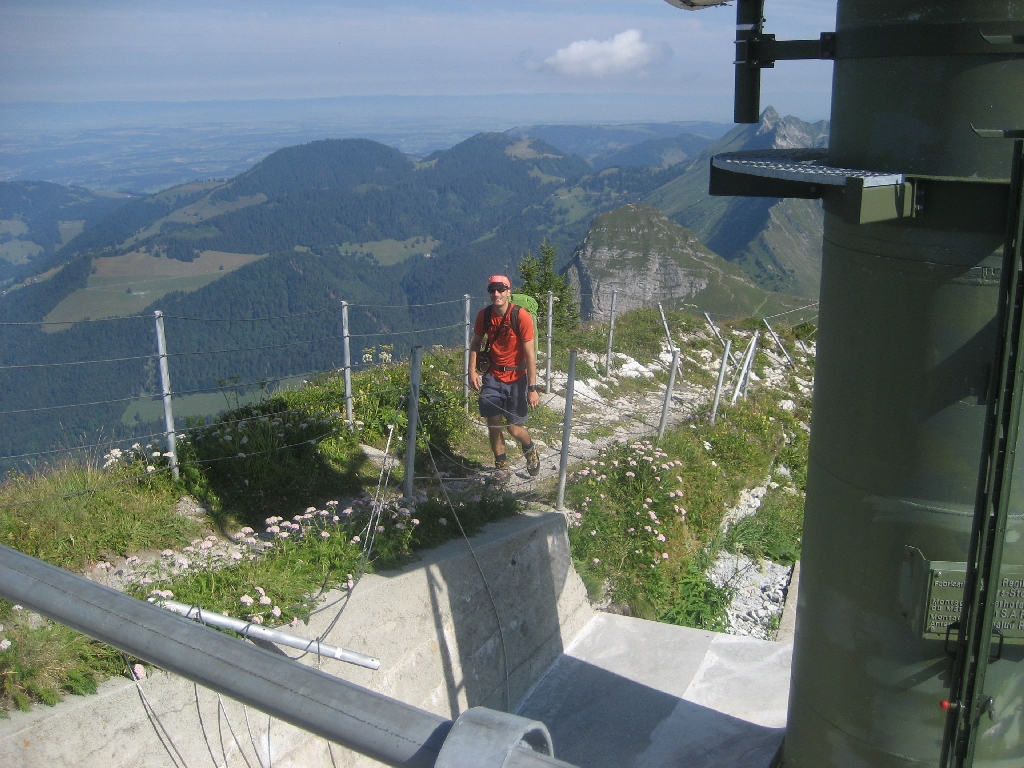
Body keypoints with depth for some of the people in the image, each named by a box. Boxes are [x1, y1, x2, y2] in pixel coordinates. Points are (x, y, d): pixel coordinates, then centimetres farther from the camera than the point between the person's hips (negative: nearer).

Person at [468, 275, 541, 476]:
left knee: (515, 428, -1)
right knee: (493, 424, 2)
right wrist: (472, 371, -4)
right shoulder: (484, 315, -5)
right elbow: (475, 343, 9)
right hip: (493, 376, 4)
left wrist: (532, 388, -20)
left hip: (516, 378, -3)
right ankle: (501, 466, 23)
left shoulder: (521, 316, -18)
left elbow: (530, 353, -18)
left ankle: (530, 450, 32)